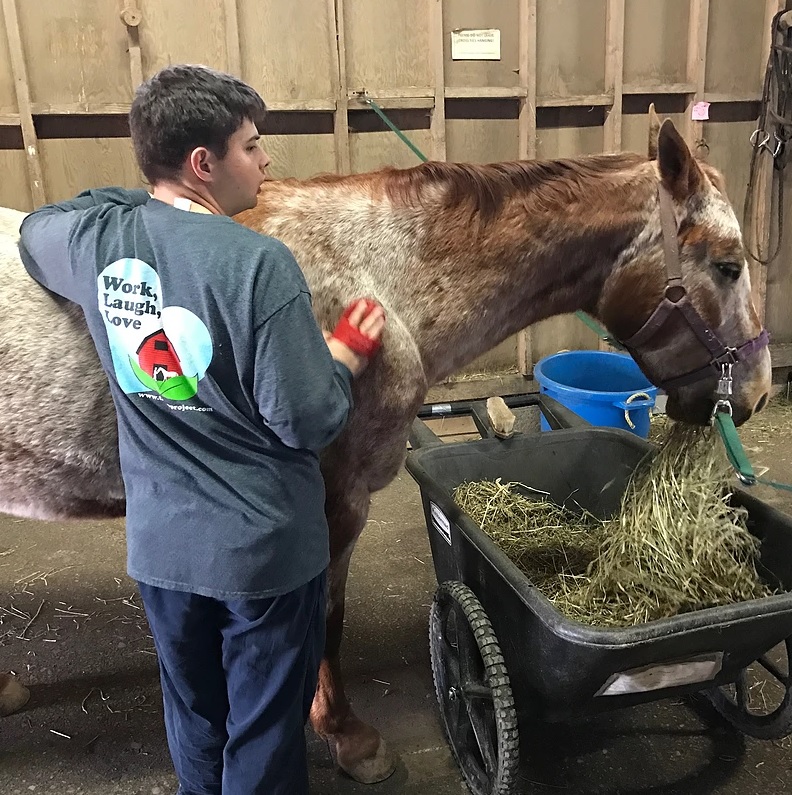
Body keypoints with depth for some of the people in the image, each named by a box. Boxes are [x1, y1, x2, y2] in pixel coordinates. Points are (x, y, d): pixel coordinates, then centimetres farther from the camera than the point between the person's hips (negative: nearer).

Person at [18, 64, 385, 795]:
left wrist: (132, 198, 14)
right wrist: (350, 350, -3)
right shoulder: (258, 262, -23)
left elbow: (34, 232, 20)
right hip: (265, 547, -5)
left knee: (193, 715, 28)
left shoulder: (97, 241, -6)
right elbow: (306, 422, -21)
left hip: (160, 543, 6)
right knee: (264, 732, 18)